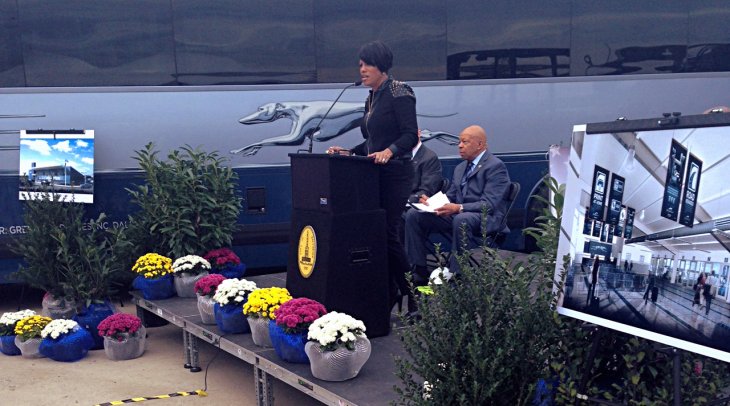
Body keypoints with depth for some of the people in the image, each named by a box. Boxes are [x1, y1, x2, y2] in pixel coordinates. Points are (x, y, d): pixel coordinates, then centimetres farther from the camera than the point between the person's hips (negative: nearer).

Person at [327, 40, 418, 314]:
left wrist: (388, 152, -31)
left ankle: (414, 296, 0)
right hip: (375, 174, 9)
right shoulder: (371, 98, 17)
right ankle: (390, 293, 11)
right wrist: (349, 153, 13)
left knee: (388, 232, -10)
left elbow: (410, 135, -16)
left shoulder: (399, 93, -9)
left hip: (395, 173, -9)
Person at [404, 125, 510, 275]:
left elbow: (489, 204, -17)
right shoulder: (460, 168, 20)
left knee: (461, 219, -41)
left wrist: (459, 208, -30)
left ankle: (457, 273, -32)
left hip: (486, 218, -8)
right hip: (456, 214, 8)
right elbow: (450, 196, 21)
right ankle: (418, 268, -7)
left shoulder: (495, 166, -7)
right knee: (413, 214, -8)